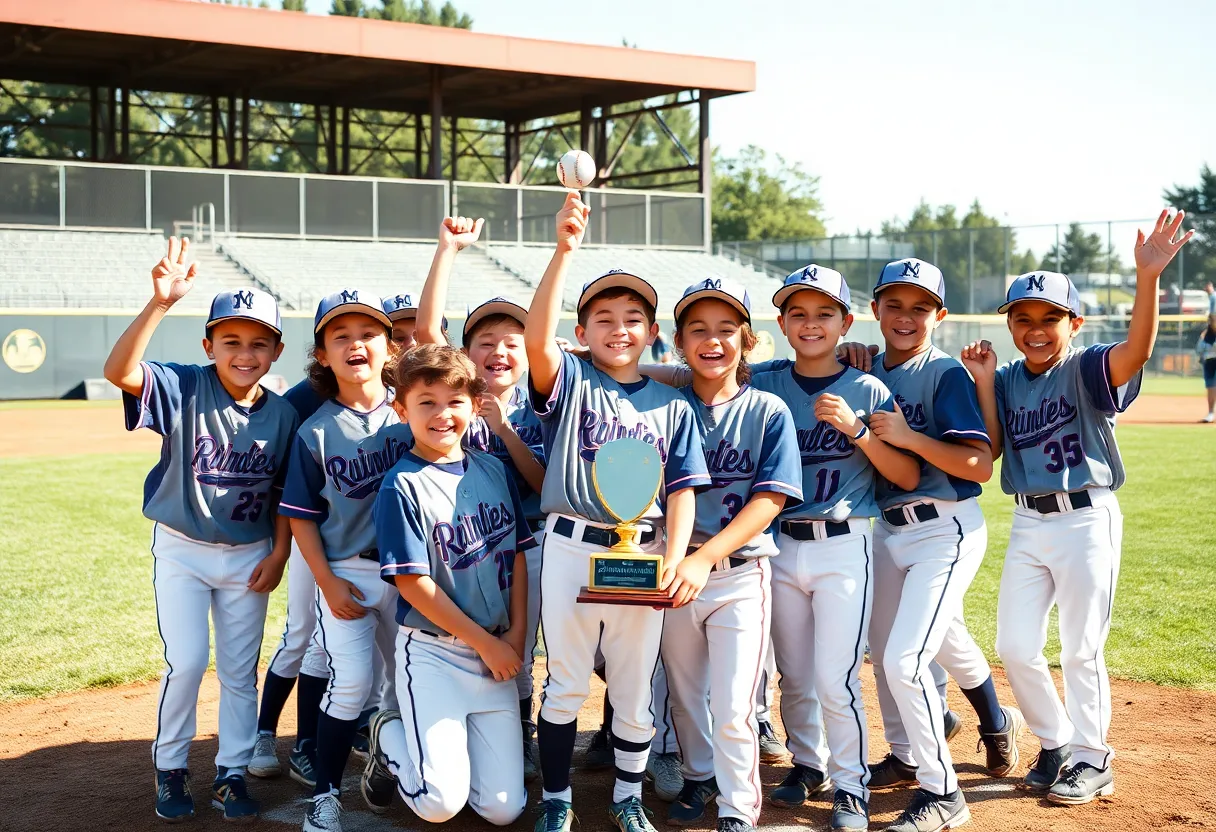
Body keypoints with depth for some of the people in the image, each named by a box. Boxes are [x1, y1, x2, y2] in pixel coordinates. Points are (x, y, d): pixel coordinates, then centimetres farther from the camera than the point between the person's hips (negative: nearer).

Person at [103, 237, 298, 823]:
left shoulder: (282, 414, -6)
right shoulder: (184, 389, -15)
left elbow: (284, 494, 4)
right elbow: (118, 371, -34)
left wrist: (278, 553, -3)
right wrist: (160, 302, -44)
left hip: (248, 556, 3)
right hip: (181, 549, -3)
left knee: (240, 669, 10)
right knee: (186, 662, -4)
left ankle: (231, 774, 24)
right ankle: (170, 770, 18)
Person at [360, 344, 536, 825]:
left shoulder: (494, 471, 6)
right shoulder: (402, 487, -11)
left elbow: (517, 555, 11)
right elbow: (412, 583, -13)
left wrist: (517, 634, -1)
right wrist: (486, 643, -11)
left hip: (498, 650, 5)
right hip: (432, 653, -5)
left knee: (503, 809, 0)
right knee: (440, 804, -12)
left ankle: (439, 742, 27)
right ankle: (389, 738, 17)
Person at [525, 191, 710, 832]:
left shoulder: (670, 406, 8)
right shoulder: (570, 382, 2)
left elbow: (682, 488, 3)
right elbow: (536, 338, -19)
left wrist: (674, 559, -13)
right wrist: (565, 250, -28)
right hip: (571, 546, -2)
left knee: (634, 688, 11)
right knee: (566, 684, 6)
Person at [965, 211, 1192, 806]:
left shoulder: (1087, 368, -10)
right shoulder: (1007, 380, 6)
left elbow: (1137, 350, -30)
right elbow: (990, 449, -1)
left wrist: (1147, 277, -45)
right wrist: (984, 382, -9)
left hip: (1086, 519, -5)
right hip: (1027, 523, 5)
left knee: (1080, 650, 2)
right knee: (1015, 647, 7)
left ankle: (1092, 759, 19)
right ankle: (1057, 743, 27)